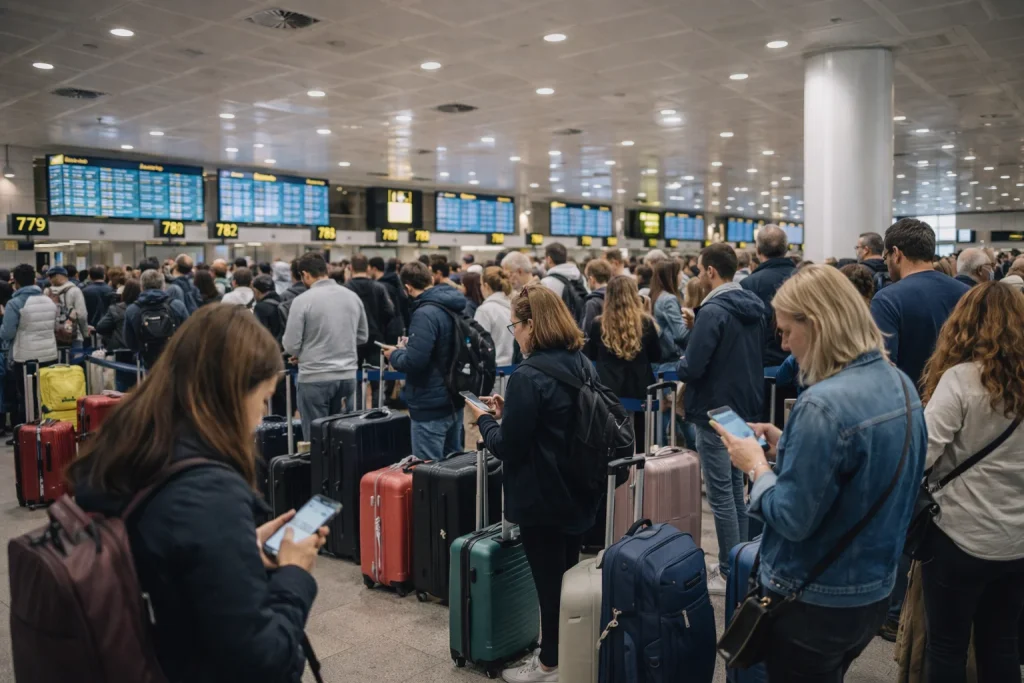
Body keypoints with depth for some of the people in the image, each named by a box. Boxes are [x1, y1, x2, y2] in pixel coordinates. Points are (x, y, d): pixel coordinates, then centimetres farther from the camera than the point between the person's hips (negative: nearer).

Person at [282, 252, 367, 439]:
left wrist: (303, 352, 11)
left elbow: (291, 345, -10)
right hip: (347, 376, 5)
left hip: (315, 378, -5)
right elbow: (363, 336, 13)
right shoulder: (352, 296, 4)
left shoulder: (302, 300, -11)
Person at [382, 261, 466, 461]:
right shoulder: (455, 308, 7)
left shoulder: (425, 313, -20)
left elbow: (414, 362, -27)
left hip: (431, 407, -9)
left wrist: (395, 355, -7)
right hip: (453, 401, 9)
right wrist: (407, 349, 13)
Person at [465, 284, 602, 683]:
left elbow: (508, 447, -19)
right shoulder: (583, 365, 4)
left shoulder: (528, 376, -22)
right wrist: (508, 411, 11)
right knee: (568, 575, 21)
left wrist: (485, 419, -1)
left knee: (548, 580, 8)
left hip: (542, 498, -8)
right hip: (579, 492, 8)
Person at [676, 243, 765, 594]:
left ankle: (730, 574, 9)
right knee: (736, 487, 18)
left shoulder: (713, 311, -20)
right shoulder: (753, 305, 7)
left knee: (721, 494, 0)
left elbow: (691, 368, -23)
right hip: (746, 407, 9)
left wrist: (680, 365, -3)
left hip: (716, 412, -9)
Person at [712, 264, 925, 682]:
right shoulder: (901, 385, 0)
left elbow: (792, 518, -25)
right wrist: (787, 444, 5)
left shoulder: (824, 404, -29)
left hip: (814, 601, -8)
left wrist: (756, 465, -10)